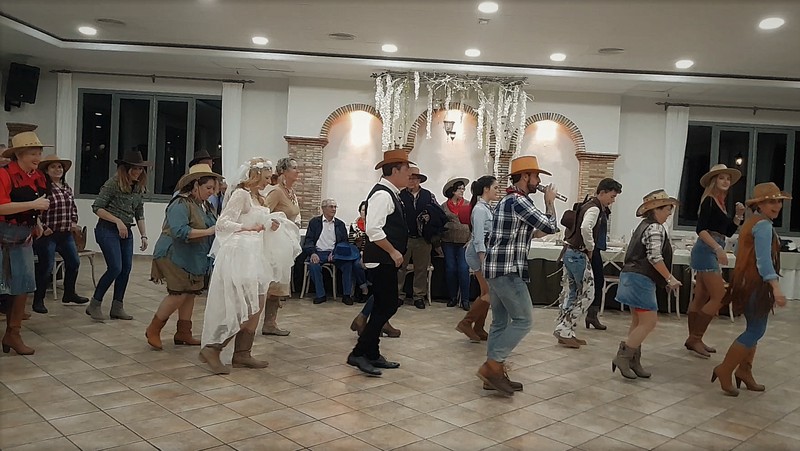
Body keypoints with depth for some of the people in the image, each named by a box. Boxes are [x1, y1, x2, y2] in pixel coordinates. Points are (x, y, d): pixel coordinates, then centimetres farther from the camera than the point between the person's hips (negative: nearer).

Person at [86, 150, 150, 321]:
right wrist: (118, 221, -18)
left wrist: (144, 236, 7)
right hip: (108, 230, -7)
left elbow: (139, 214, 13)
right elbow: (97, 207, -12)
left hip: (126, 232, 7)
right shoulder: (113, 183, -11)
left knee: (126, 269, 3)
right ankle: (94, 305, 2)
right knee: (115, 268, -13)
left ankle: (117, 307, 13)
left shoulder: (139, 187, 8)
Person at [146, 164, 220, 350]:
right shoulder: (181, 205, -19)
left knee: (190, 293, 11)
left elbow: (214, 226, 16)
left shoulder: (205, 205, 9)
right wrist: (208, 231, -29)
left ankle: (183, 333, 23)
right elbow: (180, 231, -30)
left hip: (194, 259, 9)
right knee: (179, 294, -11)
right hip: (175, 257, -9)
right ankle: (153, 330, 8)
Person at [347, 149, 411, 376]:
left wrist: (396, 252, 18)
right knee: (386, 306, -8)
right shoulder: (382, 194, -16)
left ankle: (372, 354, 20)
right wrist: (393, 252, -18)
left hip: (386, 260, 10)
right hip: (381, 260, -10)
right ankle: (359, 353, -3)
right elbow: (373, 230, -25)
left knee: (383, 306, 13)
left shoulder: (390, 194, 15)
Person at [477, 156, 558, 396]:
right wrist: (549, 202, 2)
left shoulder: (507, 200, 18)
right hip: (508, 270, -10)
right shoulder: (519, 201, -13)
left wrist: (534, 233, 18)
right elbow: (551, 226, -12)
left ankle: (493, 373, 13)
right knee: (523, 320, -6)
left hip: (496, 268, 10)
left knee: (500, 322, 10)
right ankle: (492, 365, -6)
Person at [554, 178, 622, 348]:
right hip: (579, 254, -10)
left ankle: (564, 332, 15)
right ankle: (564, 330, -4)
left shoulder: (591, 205, 17)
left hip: (570, 252, 10)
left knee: (570, 294, 11)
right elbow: (585, 228, -32)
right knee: (587, 294, -4)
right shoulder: (594, 208, -13)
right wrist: (590, 248, -17)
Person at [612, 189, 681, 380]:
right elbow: (655, 257, -20)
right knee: (649, 323, -6)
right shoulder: (655, 228, -13)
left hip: (632, 276, 10)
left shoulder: (644, 226, 16)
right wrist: (670, 279, -14)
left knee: (638, 322, 13)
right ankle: (622, 357, -5)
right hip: (641, 279, -10)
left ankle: (633, 362, 17)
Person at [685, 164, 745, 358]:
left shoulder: (720, 203, 17)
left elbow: (729, 232, 21)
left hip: (711, 253, 9)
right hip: (706, 251, -9)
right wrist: (718, 248, -28)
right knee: (718, 297, -11)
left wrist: (739, 215, 8)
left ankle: (693, 339, 16)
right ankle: (695, 339, -6)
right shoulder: (709, 200, -9)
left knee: (701, 298, 11)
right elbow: (701, 229, -19)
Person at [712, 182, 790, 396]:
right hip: (755, 285, -10)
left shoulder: (752, 222, 15)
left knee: (754, 328, 16)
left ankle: (744, 371, 22)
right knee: (756, 331, -5)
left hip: (747, 283, 10)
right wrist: (776, 288, -30)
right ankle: (724, 370, -2)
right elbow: (764, 259, -24)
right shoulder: (763, 225, -15)